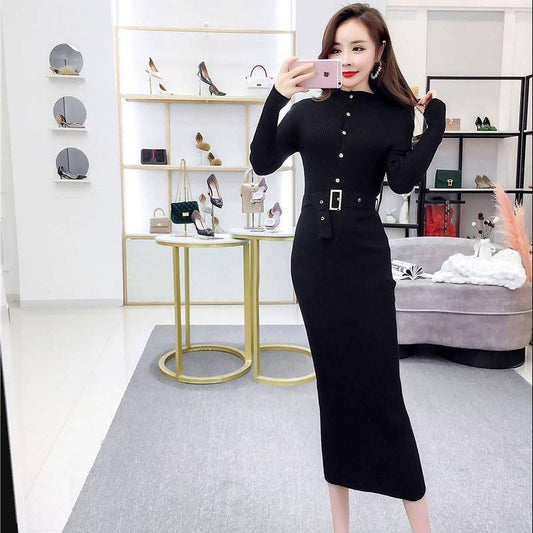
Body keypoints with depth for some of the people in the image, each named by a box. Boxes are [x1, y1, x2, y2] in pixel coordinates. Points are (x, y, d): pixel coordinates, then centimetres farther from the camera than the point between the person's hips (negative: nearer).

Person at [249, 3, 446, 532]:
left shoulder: (393, 114, 3)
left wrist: (435, 126, -18)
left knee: (379, 385, -3)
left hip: (365, 260, -2)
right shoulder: (308, 111, 7)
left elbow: (402, 180, -11)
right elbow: (262, 162, -5)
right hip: (312, 256, 2)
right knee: (333, 381, 10)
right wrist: (276, 98, -14)